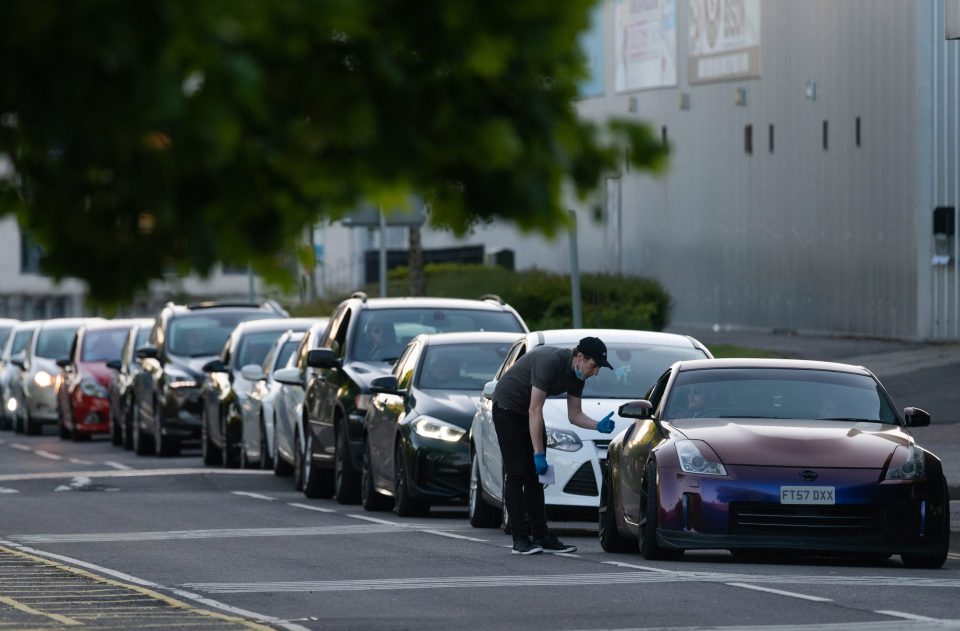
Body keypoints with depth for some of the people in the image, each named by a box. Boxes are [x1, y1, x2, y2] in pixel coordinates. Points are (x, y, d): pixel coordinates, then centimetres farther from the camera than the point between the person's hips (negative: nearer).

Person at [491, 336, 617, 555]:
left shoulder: (578, 374, -5)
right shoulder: (550, 362, -31)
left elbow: (574, 415, 3)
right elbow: (535, 411, -30)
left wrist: (598, 426, -17)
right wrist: (539, 453, -28)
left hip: (528, 411, 8)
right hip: (508, 406, -8)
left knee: (535, 475, 5)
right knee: (516, 473, -11)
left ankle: (541, 535, 5)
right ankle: (520, 539, -12)